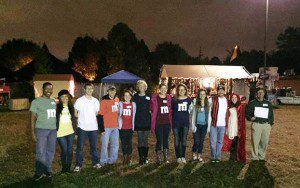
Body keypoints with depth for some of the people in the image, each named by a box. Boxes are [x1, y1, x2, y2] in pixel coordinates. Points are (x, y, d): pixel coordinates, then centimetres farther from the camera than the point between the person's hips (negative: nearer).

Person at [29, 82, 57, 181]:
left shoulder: (53, 101, 11)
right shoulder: (36, 101, -3)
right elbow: (33, 118, -3)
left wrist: (57, 128, 12)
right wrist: (33, 132, -8)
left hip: (53, 130, 5)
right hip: (41, 129, -5)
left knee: (50, 151, 10)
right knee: (41, 152, -1)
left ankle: (48, 169, 23)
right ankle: (39, 172, 13)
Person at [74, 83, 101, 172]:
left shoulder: (96, 101, 8)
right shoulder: (80, 100, -3)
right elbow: (75, 113, 1)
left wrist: (91, 118, 4)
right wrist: (82, 118, -3)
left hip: (93, 127, 3)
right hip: (82, 127, -3)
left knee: (94, 146, 12)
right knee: (80, 147, 1)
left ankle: (95, 163, 24)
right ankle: (78, 165, 10)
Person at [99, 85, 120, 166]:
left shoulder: (117, 100, 8)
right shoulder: (104, 101, -10)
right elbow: (100, 115, -11)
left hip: (115, 127, 6)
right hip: (106, 127, -6)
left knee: (115, 145, 12)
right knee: (105, 145, 3)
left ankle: (112, 160, 26)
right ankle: (103, 161, 18)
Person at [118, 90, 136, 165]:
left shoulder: (133, 104, 8)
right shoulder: (120, 104, 5)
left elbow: (134, 116, 10)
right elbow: (118, 115, 8)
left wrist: (133, 126, 5)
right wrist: (119, 125, 1)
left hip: (130, 127, 0)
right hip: (122, 127, 0)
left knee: (129, 143, 0)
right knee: (123, 143, 4)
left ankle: (129, 158, 9)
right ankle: (125, 158, 15)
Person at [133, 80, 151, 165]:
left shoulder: (149, 96, 5)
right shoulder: (135, 96, 4)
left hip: (147, 121, 0)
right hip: (138, 121, 0)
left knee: (146, 140, 6)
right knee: (140, 140, 3)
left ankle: (145, 157, 14)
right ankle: (141, 158, 10)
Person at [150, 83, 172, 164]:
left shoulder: (169, 98, 7)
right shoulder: (155, 98, -3)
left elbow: (170, 110, 12)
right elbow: (153, 110, -2)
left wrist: (171, 122, 4)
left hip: (167, 122, 4)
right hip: (158, 123, -3)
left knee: (166, 140, 12)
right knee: (159, 140, 0)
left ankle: (166, 158, 23)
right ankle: (158, 158, 12)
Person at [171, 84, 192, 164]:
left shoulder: (189, 99, 3)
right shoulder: (174, 100, -2)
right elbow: (171, 110, 8)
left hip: (185, 122, 1)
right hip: (176, 122, -1)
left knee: (184, 140, 5)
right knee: (177, 140, 3)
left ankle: (183, 156, 16)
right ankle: (178, 157, 14)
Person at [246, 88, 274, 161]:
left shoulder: (268, 103, 15)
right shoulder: (252, 103, 7)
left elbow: (271, 114, 20)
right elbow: (247, 112, 9)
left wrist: (271, 123, 11)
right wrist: (250, 118, -9)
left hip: (266, 125, 3)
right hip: (256, 124, -2)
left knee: (265, 142, 2)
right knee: (255, 141, -6)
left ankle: (262, 156, 17)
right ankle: (255, 157, 5)